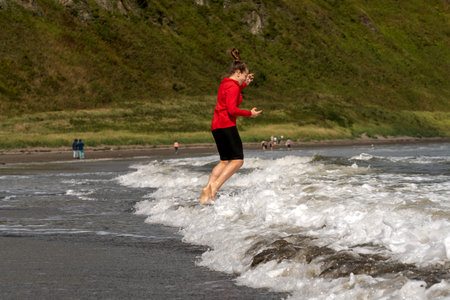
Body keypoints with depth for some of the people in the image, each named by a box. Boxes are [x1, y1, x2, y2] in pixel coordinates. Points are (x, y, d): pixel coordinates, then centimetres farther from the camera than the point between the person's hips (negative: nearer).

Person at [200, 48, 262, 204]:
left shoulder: (225, 84, 18)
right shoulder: (233, 87, -11)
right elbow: (232, 109, -21)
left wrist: (245, 84, 32)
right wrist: (250, 113, -9)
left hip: (216, 126, 10)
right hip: (227, 125, -10)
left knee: (225, 161, 10)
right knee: (237, 160, -9)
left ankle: (208, 188, -2)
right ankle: (215, 185, -22)